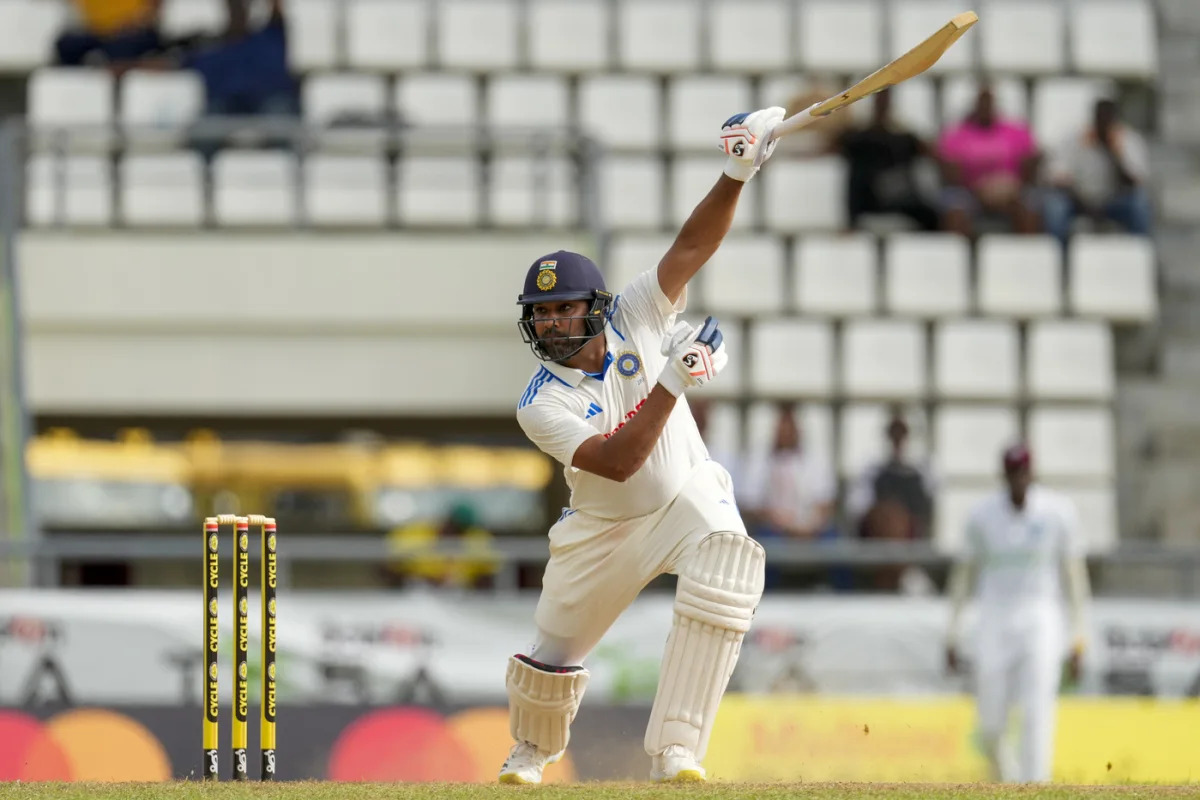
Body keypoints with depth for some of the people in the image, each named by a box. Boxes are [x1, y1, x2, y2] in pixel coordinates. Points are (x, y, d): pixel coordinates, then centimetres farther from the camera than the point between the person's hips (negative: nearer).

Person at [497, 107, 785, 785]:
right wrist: (672, 384, -41)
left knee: (727, 568, -32)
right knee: (556, 652, 5)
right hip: (606, 526, 0)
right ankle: (531, 750, 43)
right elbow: (617, 462, -34)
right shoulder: (541, 404, -22)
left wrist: (736, 177, -37)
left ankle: (675, 749, -31)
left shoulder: (635, 320, -14)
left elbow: (691, 249, -22)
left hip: (689, 497, 0)